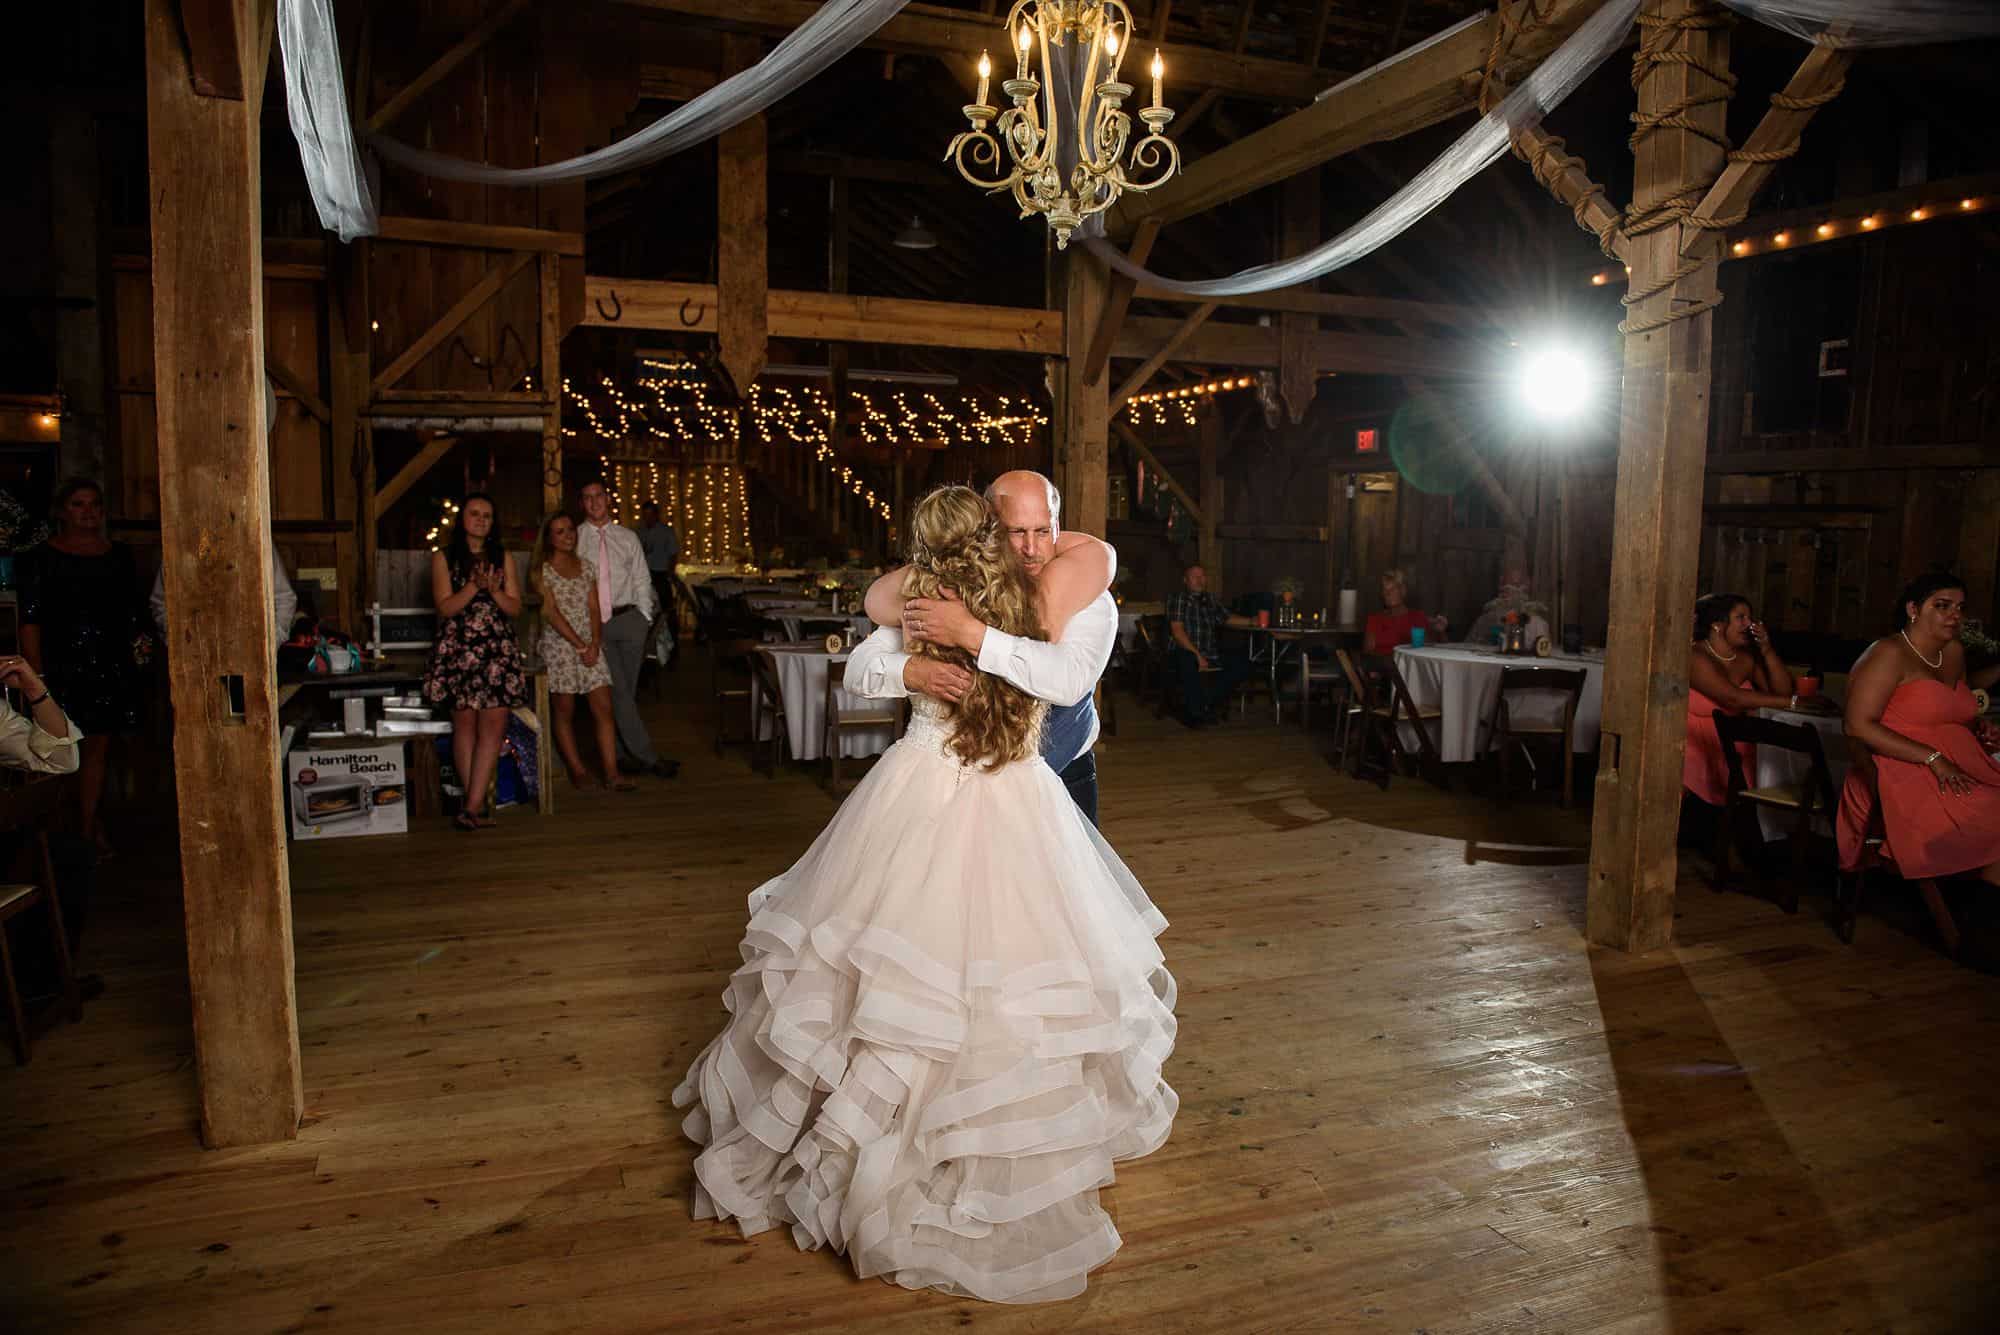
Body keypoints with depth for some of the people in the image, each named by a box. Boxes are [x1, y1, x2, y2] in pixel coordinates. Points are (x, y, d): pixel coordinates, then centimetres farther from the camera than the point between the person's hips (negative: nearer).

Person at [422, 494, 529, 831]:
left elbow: (515, 608, 10)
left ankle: (472, 806, -11)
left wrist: (494, 590, -8)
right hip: (458, 649, -2)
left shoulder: (502, 558, 15)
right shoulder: (444, 558, 8)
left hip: (499, 649, 2)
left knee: (493, 725, -9)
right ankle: (477, 804, 5)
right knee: (465, 723, -2)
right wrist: (474, 585, -14)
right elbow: (445, 607, -2)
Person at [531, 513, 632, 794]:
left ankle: (611, 773, -5)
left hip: (590, 646, 4)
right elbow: (551, 612, -9)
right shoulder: (542, 570, -2)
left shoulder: (586, 567, 13)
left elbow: (594, 609, 7)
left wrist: (594, 643, -8)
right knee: (564, 712, 3)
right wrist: (580, 645, -14)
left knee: (603, 708, -4)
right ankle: (578, 771, 12)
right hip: (558, 646, -4)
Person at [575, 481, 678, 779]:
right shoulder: (574, 540, 3)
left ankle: (622, 752, 19)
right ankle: (647, 757, -8)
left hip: (629, 618, 3)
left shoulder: (627, 538, 11)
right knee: (617, 690, -8)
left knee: (628, 690, 6)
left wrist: (644, 618, 2)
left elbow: (642, 580, 12)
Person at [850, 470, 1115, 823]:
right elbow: (858, 668, -14)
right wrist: (912, 671, -36)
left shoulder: (1090, 601, -18)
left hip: (1064, 780, -1)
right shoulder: (953, 592, -11)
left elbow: (1071, 682, -39)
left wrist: (970, 633, -42)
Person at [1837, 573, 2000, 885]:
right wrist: (1933, 759, -21)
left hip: (1960, 768, 8)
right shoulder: (1890, 654, -8)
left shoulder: (1954, 652, 17)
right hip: (1905, 773, -8)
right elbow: (1859, 725, -17)